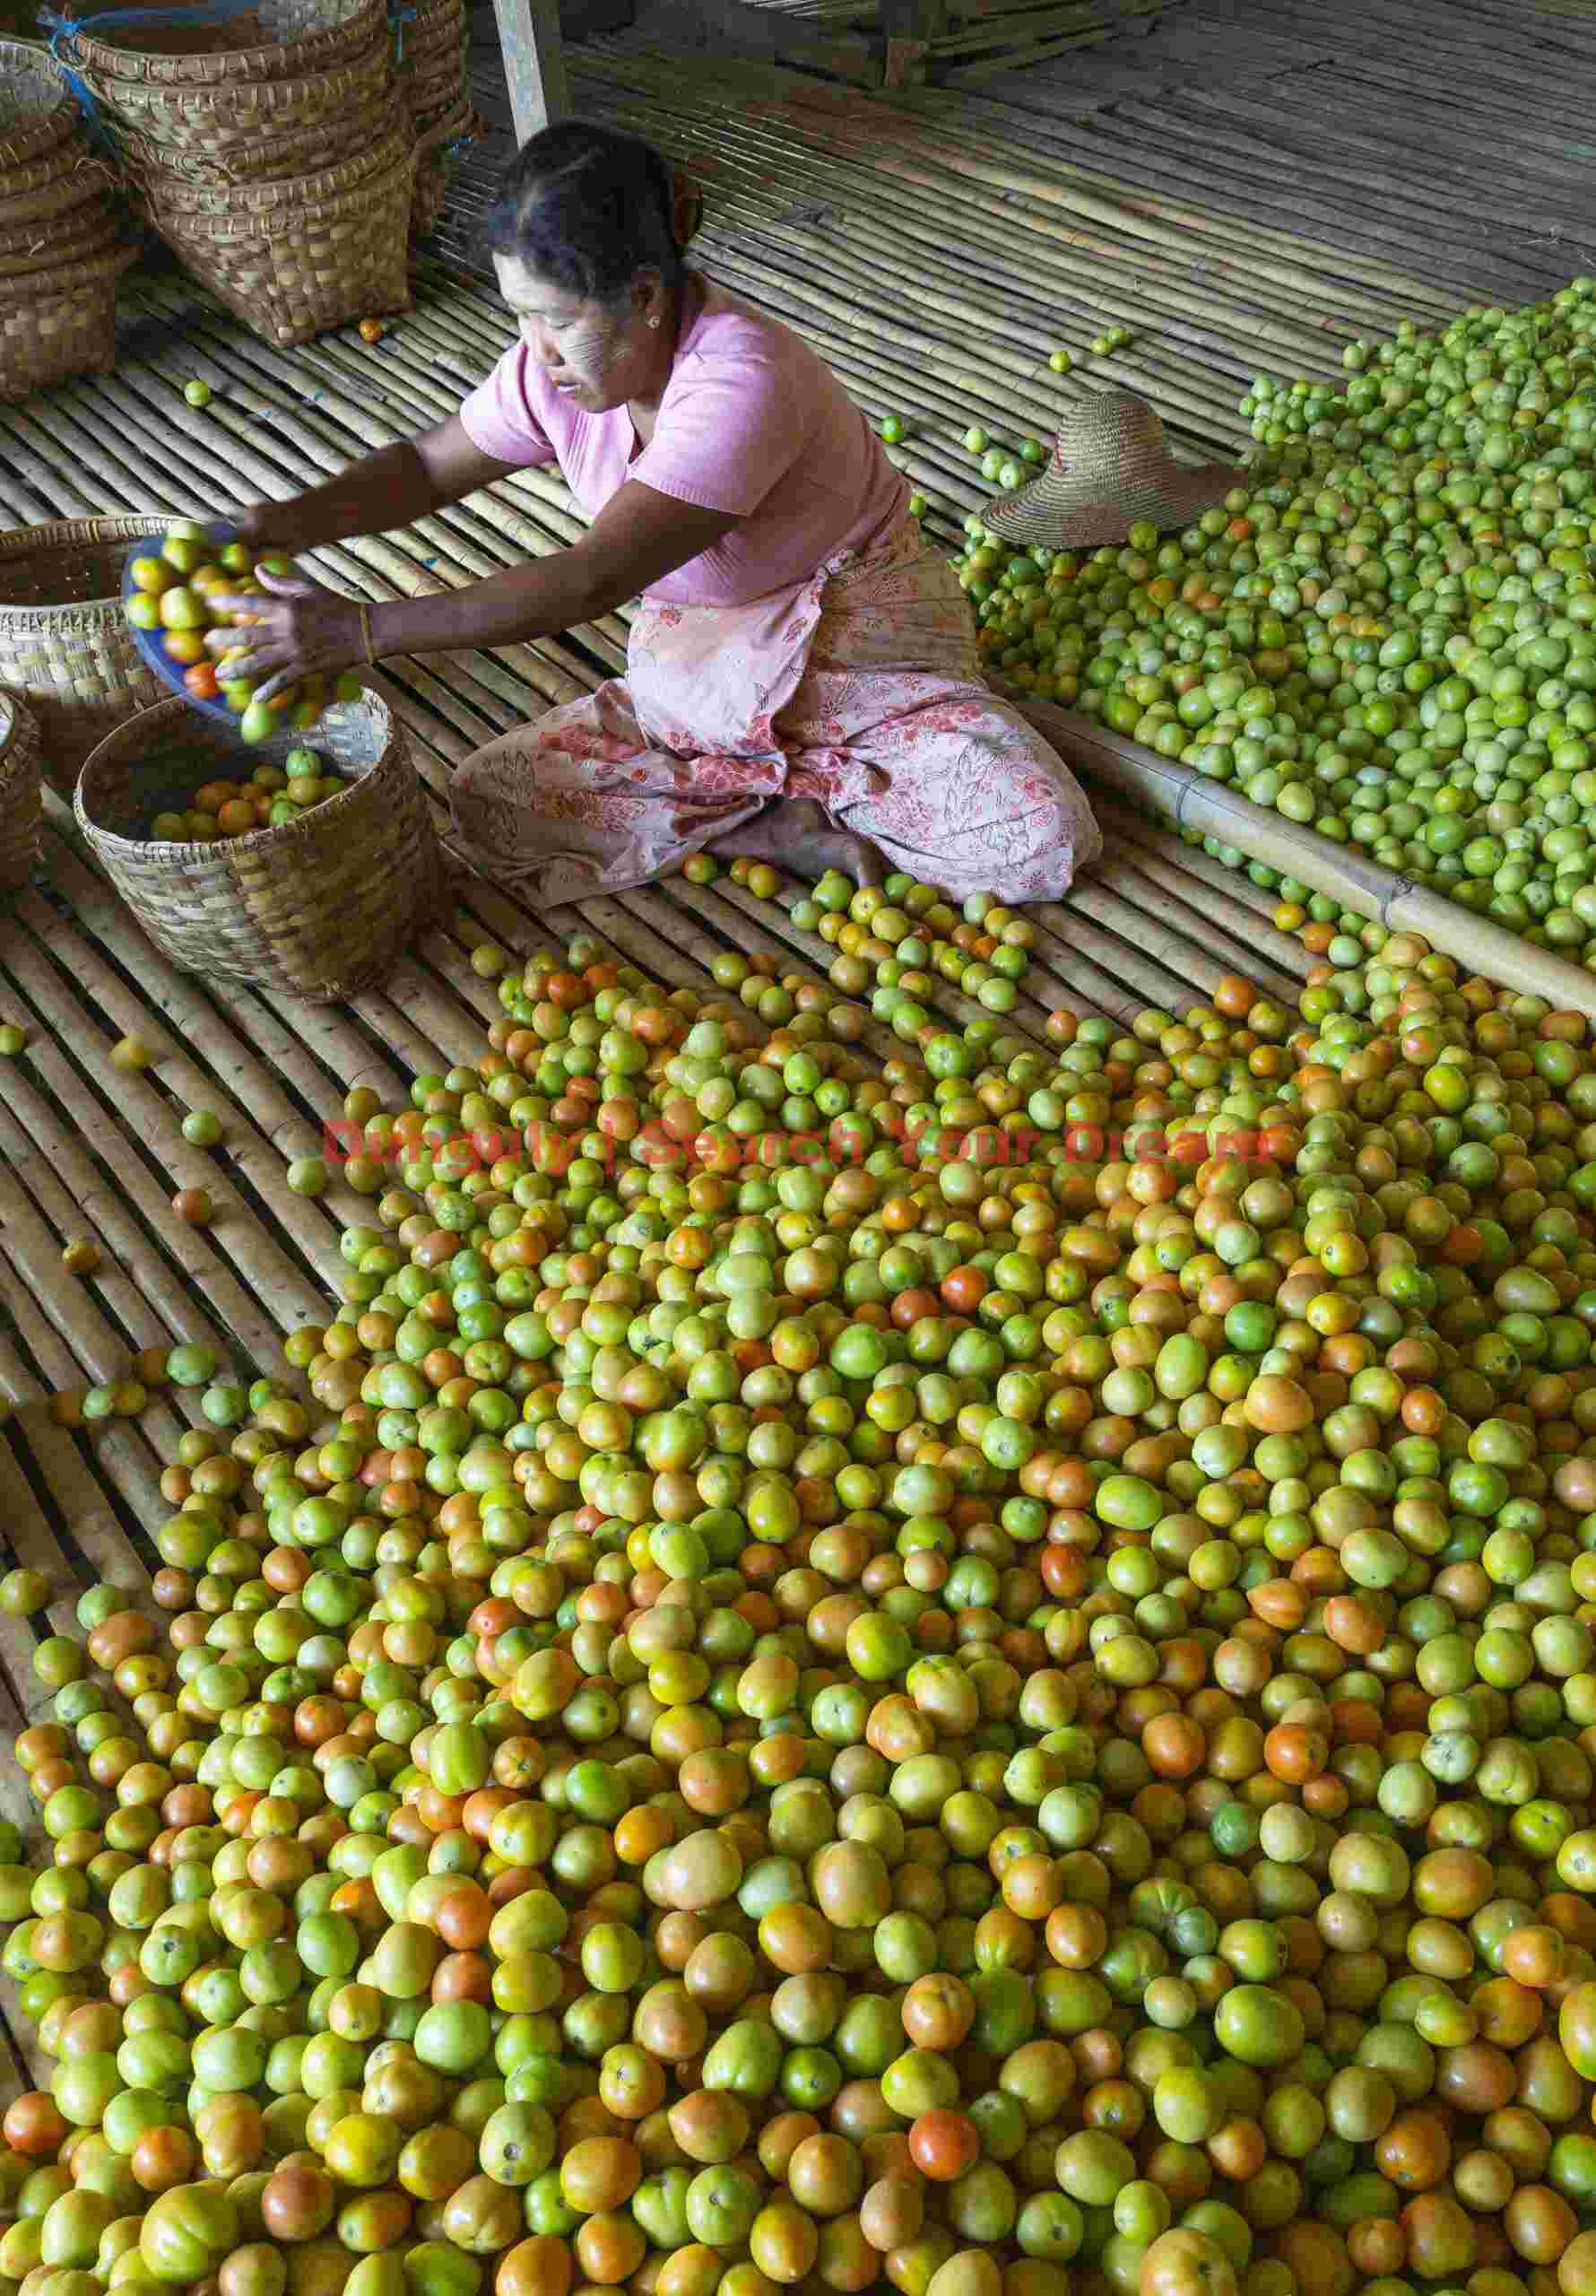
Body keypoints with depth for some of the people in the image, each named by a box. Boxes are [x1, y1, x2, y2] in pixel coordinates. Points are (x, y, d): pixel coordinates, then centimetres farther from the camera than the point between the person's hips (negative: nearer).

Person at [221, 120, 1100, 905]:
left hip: (859, 650, -5)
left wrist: (360, 630, -37)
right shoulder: (562, 362, -8)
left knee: (1044, 841, -25)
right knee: (484, 809, -14)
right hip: (693, 677, 5)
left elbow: (592, 580, -36)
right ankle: (790, 825, -7)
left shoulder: (741, 382, -31)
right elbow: (427, 468, 5)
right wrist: (284, 523, -14)